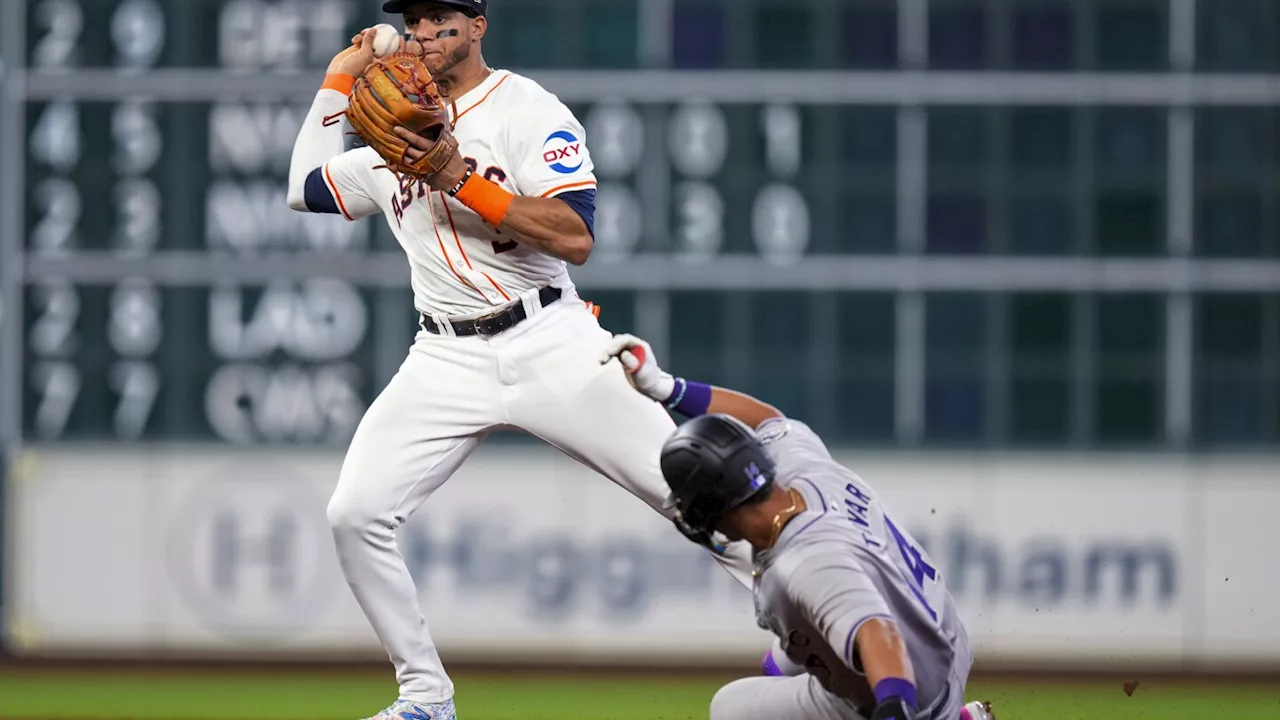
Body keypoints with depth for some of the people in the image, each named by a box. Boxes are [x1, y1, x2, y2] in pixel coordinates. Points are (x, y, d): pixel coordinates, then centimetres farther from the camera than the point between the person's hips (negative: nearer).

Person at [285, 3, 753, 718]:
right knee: (356, 513, -10)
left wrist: (462, 179, -21)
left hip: (550, 343, -5)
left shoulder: (528, 109, -5)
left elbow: (576, 237, -16)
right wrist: (339, 81, 23)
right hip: (448, 360, 5)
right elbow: (307, 190, 26)